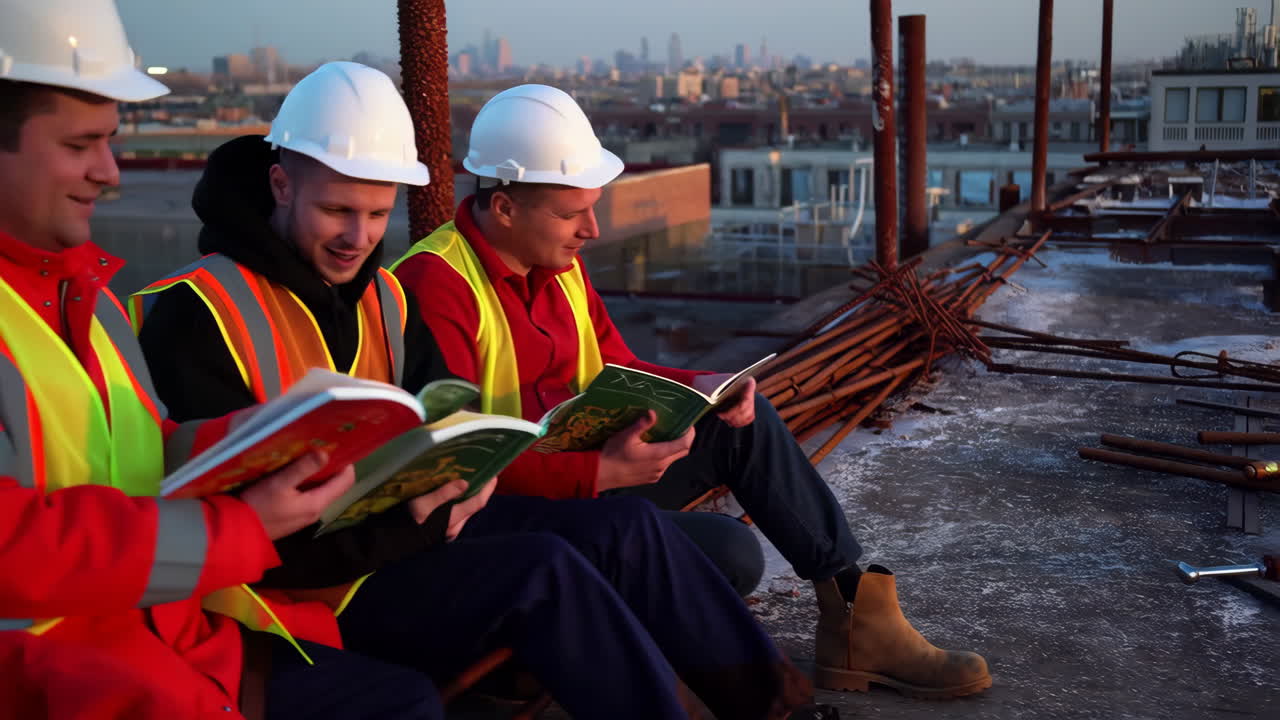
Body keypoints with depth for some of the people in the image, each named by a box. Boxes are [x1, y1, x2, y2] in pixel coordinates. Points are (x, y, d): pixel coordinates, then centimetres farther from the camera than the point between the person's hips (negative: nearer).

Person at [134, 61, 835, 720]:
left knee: (627, 528, -7)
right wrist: (395, 524, -28)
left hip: (413, 527, 7)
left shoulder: (382, 296, 9)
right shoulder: (196, 314, -16)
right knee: (542, 570, -26)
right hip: (314, 587, -7)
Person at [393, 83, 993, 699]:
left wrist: (695, 388, -6)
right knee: (730, 553, -25)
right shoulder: (435, 285, -21)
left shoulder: (557, 258, 7)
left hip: (591, 473, 9)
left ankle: (856, 620, 0)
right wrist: (599, 473, -31)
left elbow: (616, 367, 14)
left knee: (743, 420, -1)